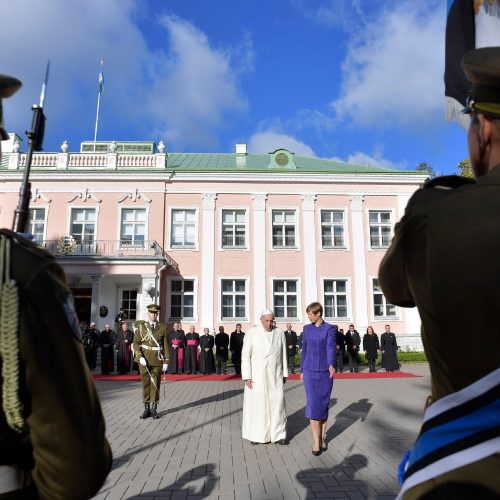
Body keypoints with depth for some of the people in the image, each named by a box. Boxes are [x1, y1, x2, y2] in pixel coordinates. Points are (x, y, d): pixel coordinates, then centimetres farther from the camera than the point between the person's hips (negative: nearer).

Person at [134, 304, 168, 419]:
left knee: (155, 384, 4)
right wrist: (140, 357, -14)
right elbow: (136, 343, -1)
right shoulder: (141, 326, 3)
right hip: (144, 359, 0)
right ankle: (147, 409, 14)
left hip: (157, 360, 0)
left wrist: (166, 361, -2)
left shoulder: (163, 327, 2)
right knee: (145, 383, 5)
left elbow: (166, 345, 2)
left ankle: (154, 409, 13)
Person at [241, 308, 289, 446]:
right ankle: (255, 434, 19)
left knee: (277, 403, 0)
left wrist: (284, 373, 7)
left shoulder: (279, 333, -1)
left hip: (275, 376, 2)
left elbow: (283, 354, 6)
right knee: (256, 404, 4)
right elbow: (245, 356, -9)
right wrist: (247, 377, -12)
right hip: (257, 375, -2)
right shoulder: (251, 333, -9)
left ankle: (278, 434, 11)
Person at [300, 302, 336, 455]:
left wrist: (331, 365, -34)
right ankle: (316, 441, -1)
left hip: (325, 371, -2)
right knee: (313, 405, -5)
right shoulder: (306, 329, 7)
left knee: (323, 404, 7)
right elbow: (304, 350, 12)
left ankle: (323, 436, 23)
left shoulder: (329, 329, -4)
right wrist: (302, 370, 13)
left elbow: (331, 348, -17)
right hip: (310, 371, 2)